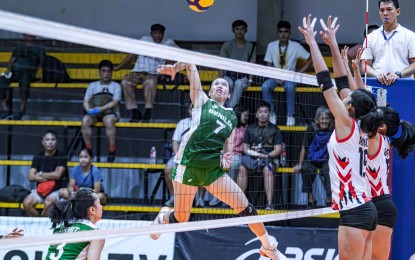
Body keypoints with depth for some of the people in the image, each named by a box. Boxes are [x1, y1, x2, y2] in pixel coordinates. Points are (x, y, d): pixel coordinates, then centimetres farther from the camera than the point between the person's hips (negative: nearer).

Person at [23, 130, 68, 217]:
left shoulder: (61, 157, -3)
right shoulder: (38, 157, 6)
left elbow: (57, 175, -14)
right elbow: (31, 177, -2)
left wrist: (41, 174, -3)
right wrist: (50, 177, -13)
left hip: (57, 190, -3)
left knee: (48, 203, -35)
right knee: (27, 203, -24)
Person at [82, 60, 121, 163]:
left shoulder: (116, 86, 9)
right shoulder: (93, 85, 16)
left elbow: (115, 102, -5)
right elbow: (86, 101, 7)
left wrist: (100, 109, -19)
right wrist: (89, 110, -16)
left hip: (110, 113, -2)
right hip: (94, 114, 3)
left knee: (109, 120, -39)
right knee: (85, 120, -32)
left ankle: (112, 150, -29)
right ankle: (88, 149, -22)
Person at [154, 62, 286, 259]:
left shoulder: (232, 117, 19)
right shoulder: (201, 101, 7)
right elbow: (191, 66, 2)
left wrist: (226, 158, 2)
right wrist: (175, 67, -18)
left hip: (214, 169, 4)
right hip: (188, 165, -4)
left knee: (246, 208, -4)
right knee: (180, 219, 0)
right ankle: (163, 217, 38)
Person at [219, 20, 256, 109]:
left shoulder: (251, 47, 10)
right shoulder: (227, 45, 8)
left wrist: (250, 80, -8)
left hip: (242, 77, 0)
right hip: (228, 75, 0)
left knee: (239, 83, -30)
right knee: (227, 83, -31)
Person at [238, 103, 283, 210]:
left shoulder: (274, 129, 7)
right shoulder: (250, 129, 15)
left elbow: (278, 149, -1)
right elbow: (245, 147, 12)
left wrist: (266, 156, -15)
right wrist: (251, 152, -10)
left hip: (269, 157, -3)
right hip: (252, 157, 3)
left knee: (268, 169, -36)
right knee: (242, 168, -29)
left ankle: (269, 202, -41)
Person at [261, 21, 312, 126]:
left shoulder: (295, 46, -5)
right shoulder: (271, 46, 0)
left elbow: (310, 59, 0)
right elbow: (268, 65, 3)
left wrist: (298, 74, -8)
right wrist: (275, 77, -14)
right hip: (275, 77, 2)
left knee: (289, 86, -37)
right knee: (265, 86, -30)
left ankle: (290, 115, -23)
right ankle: (272, 112, -13)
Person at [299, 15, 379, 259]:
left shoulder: (347, 124, -9)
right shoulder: (360, 130, 10)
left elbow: (326, 81, -7)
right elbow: (342, 83, 17)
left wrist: (312, 42, -1)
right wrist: (333, 45, 22)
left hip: (354, 212, -9)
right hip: (367, 209, 9)